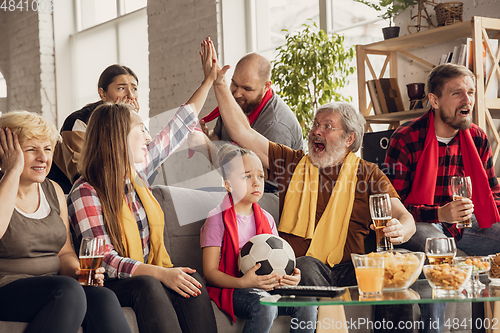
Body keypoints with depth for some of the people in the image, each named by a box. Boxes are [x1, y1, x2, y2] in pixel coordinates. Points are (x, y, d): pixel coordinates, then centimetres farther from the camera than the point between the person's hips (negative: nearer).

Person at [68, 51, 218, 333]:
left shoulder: (137, 171, 10)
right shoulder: (86, 193, -11)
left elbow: (180, 125, 21)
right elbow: (104, 260, -18)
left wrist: (210, 80, 27)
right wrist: (160, 274, -30)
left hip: (152, 276, 6)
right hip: (112, 286, -6)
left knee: (192, 279, -25)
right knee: (147, 286, -37)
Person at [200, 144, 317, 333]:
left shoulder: (266, 219, 14)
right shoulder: (217, 218, -5)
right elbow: (210, 272, -11)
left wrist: (291, 276, -10)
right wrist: (242, 282, -28)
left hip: (267, 286, 6)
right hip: (230, 288, -5)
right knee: (265, 307, -36)